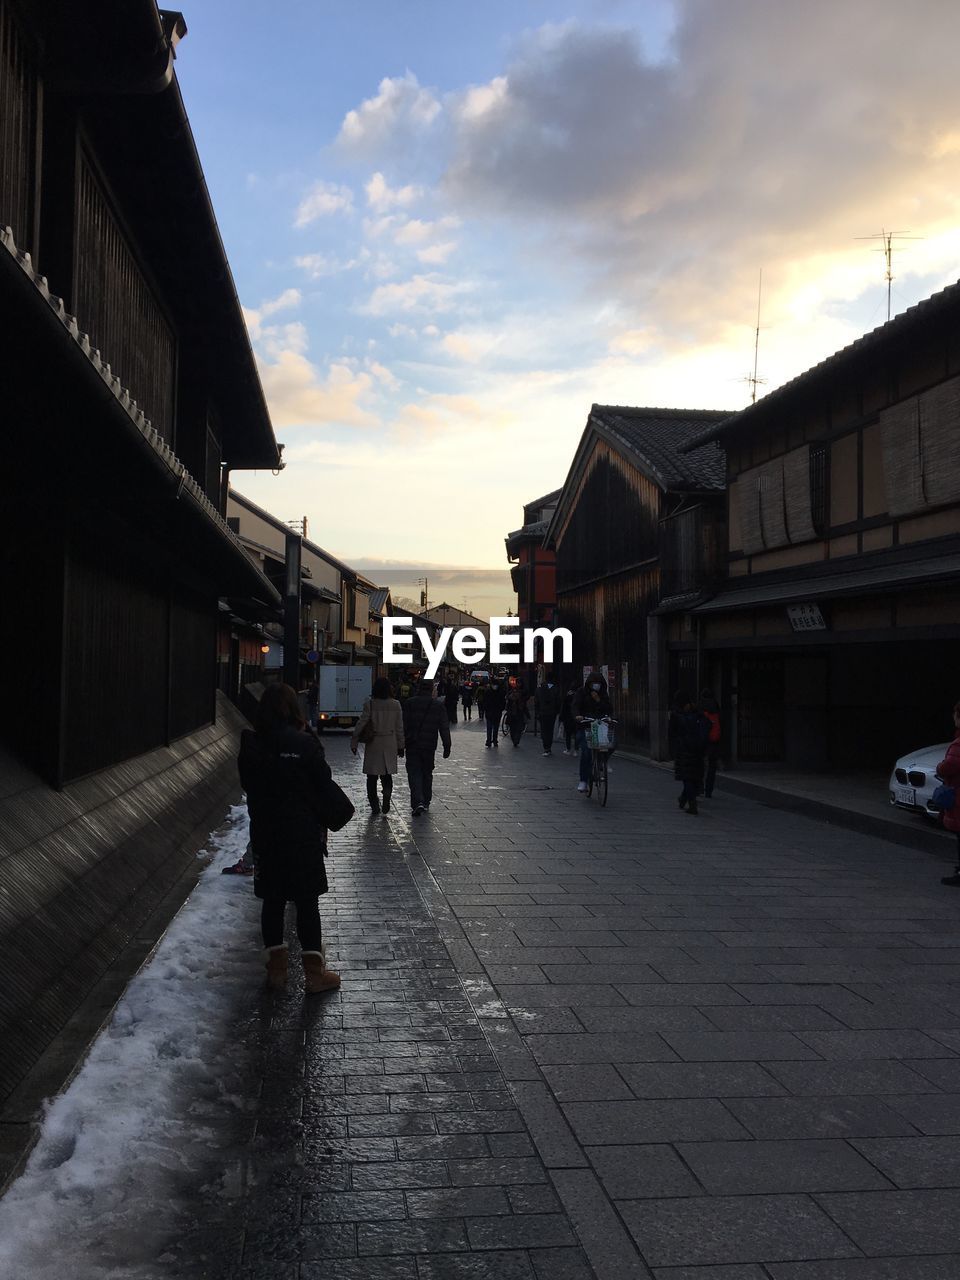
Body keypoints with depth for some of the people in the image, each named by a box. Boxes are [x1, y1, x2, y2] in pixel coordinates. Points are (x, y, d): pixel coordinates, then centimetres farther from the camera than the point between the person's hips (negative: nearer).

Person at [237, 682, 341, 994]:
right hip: (303, 833, -3)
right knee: (307, 903, 4)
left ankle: (276, 967, 23)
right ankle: (314, 972, 9)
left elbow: (247, 784, 7)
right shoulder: (305, 743, -15)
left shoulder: (251, 744, -4)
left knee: (273, 901, 14)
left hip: (265, 833, 4)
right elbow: (323, 781, -7)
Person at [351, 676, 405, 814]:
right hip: (390, 744, 2)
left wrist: (353, 742, 0)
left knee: (372, 776, 8)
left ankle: (374, 805, 6)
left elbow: (361, 724, -8)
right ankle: (387, 791, -12)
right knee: (387, 774, 15)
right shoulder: (396, 705, -2)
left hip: (373, 744, -2)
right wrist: (400, 746, 12)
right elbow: (399, 727, 3)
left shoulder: (370, 704, -9)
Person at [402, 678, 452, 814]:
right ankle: (426, 802, 25)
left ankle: (418, 802, -18)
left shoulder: (409, 703, -4)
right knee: (427, 774, 16)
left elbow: (403, 725, -4)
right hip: (429, 746, 2)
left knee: (414, 773, -1)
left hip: (412, 745, -2)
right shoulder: (439, 705, 0)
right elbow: (444, 728, 0)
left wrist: (400, 744, 1)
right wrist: (447, 746, 5)